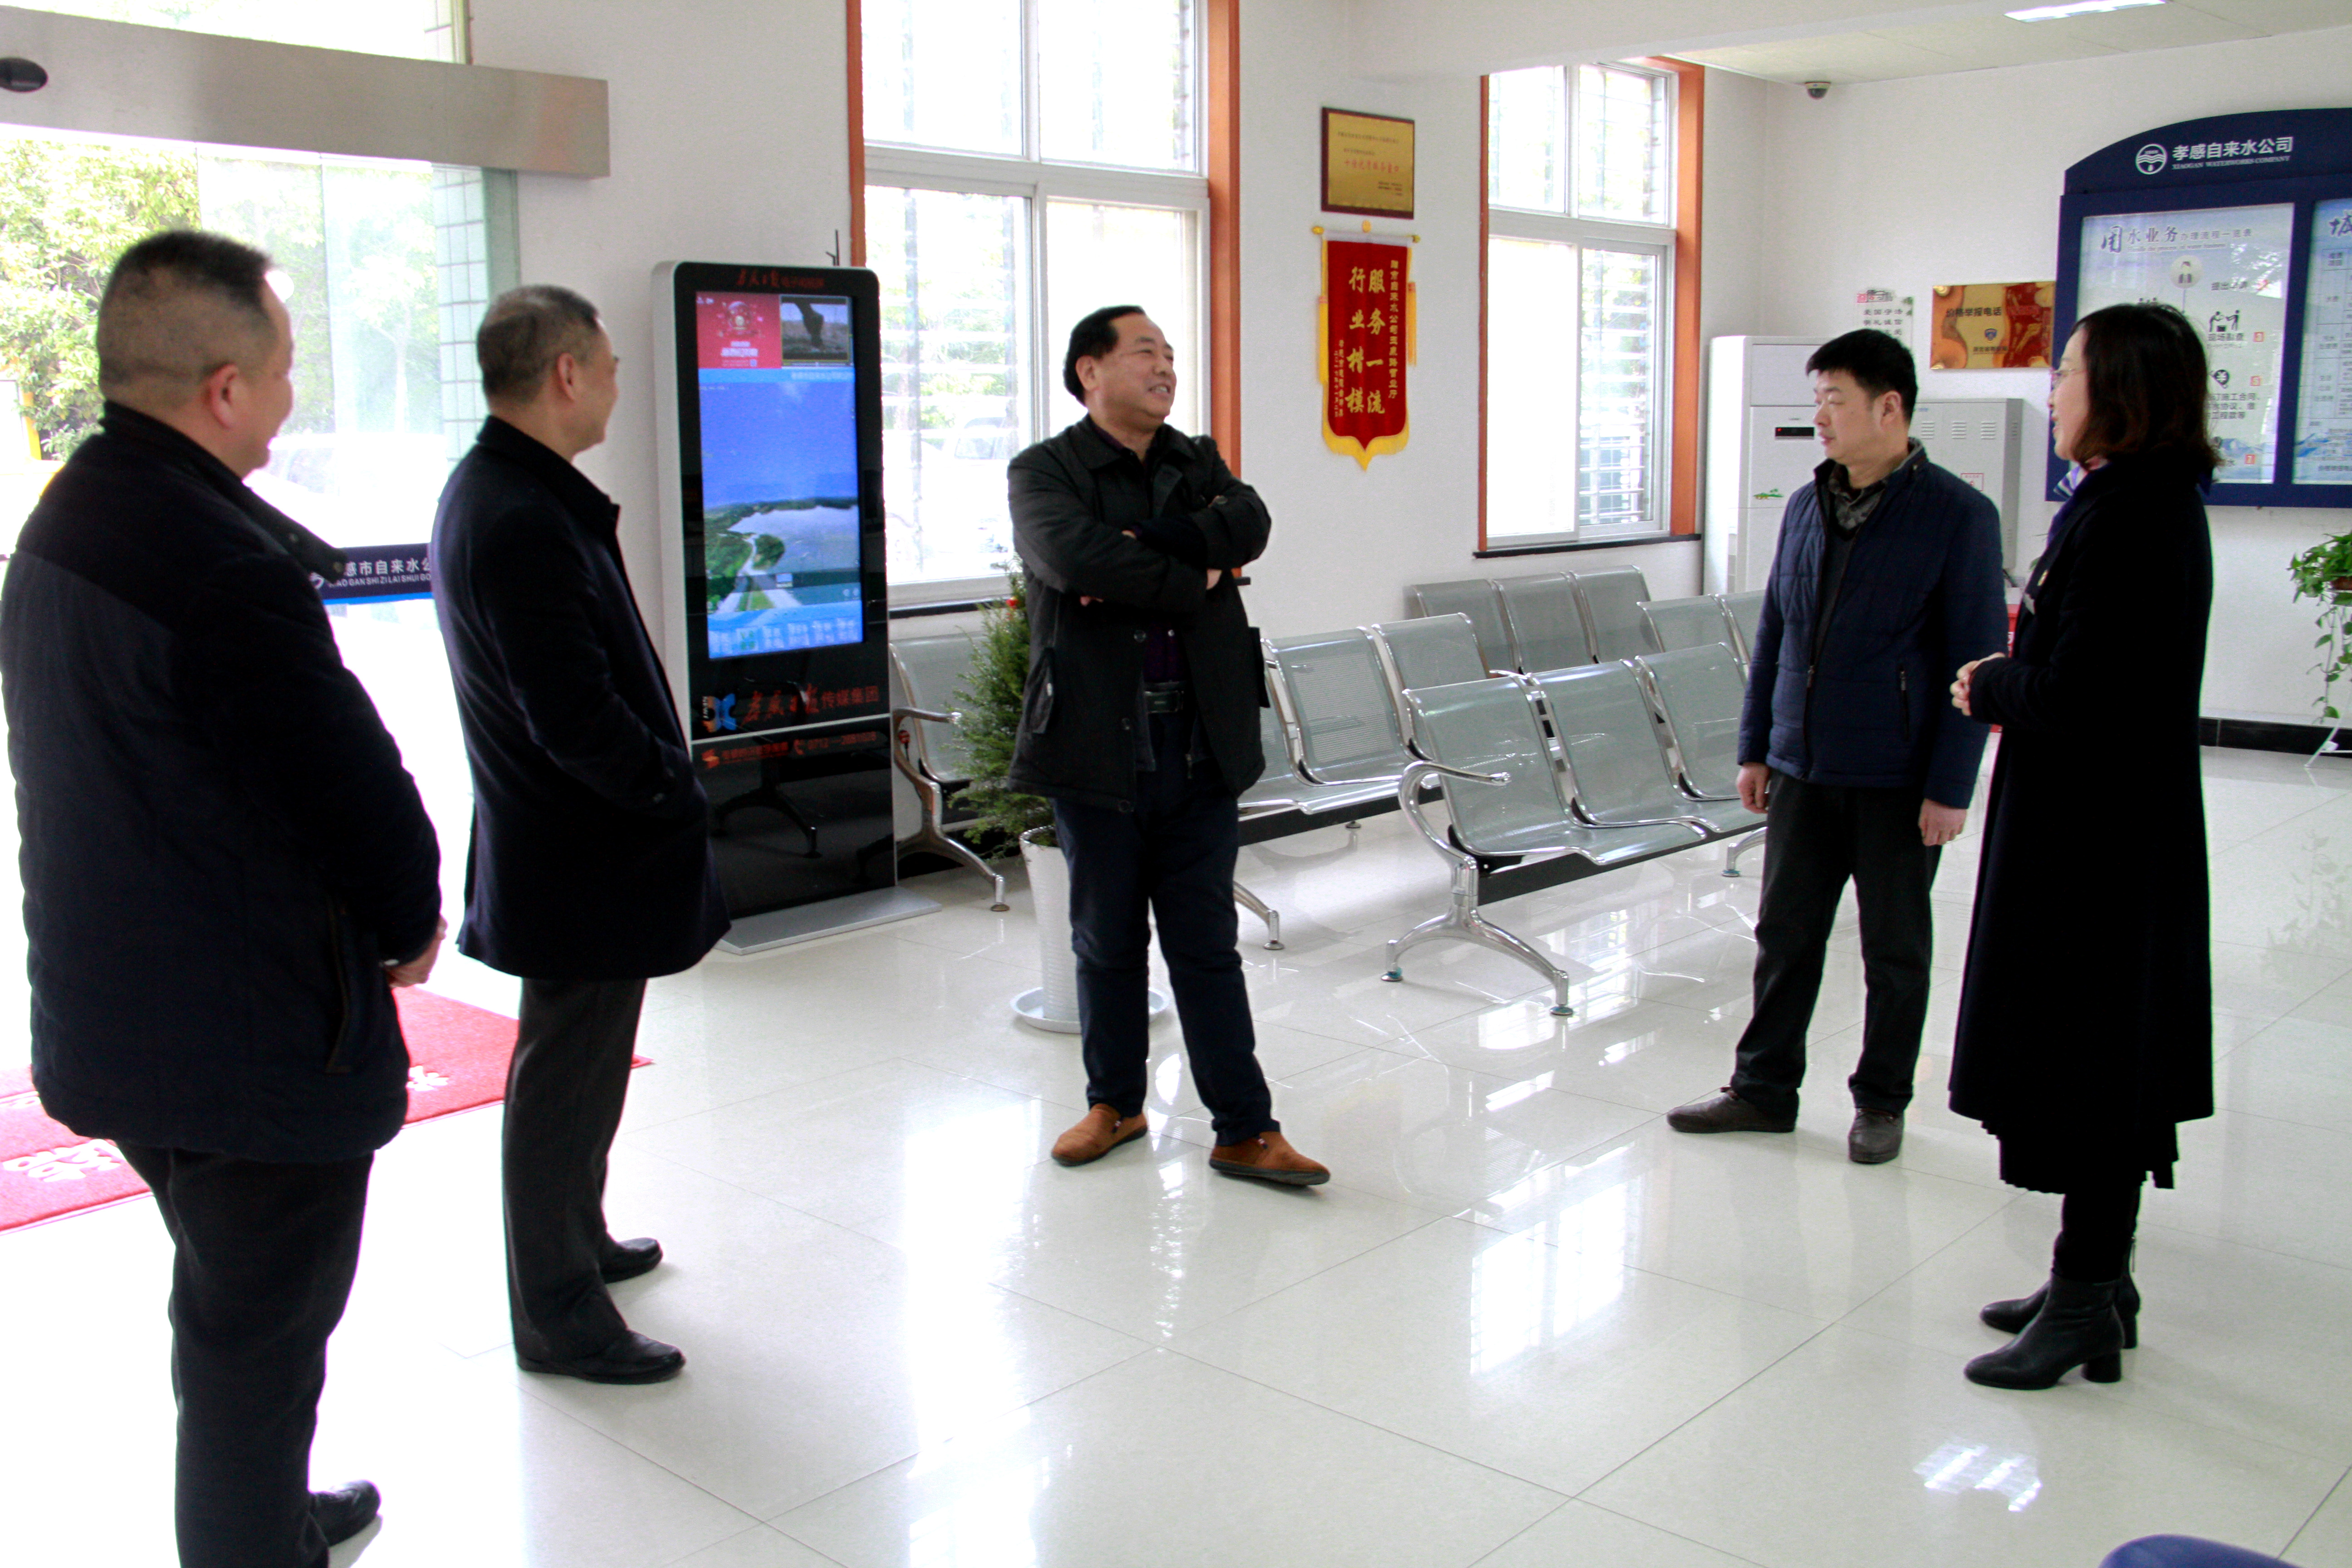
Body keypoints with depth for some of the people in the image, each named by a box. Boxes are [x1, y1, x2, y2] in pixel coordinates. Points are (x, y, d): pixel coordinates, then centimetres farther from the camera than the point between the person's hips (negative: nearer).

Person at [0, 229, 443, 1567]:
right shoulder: (229, 572, -28)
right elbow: (357, 789, -23)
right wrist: (410, 925, -1)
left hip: (116, 1004, 10)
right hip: (257, 1040, -10)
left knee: (227, 1306, 28)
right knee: (261, 1336, 7)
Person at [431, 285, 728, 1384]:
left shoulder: (487, 492, 9)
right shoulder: (525, 522, -25)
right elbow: (577, 716, -27)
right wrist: (678, 798, -16)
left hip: (555, 841, 11)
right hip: (583, 858, -11)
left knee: (573, 1067, 24)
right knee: (568, 1080, 2)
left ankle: (576, 1243, 42)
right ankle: (558, 1318, 17)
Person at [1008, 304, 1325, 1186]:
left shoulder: (1197, 462, 13)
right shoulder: (1044, 472, -1)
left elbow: (1249, 523, -8)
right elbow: (1074, 553, -22)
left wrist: (1141, 548, -18)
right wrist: (1192, 578, -13)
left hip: (1200, 743, 3)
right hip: (1096, 745, -2)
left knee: (1208, 945, 6)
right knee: (1107, 940, 12)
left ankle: (1246, 1131, 11)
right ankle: (1115, 1104, 29)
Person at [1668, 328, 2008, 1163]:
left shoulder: (1958, 515, -9)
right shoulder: (1806, 506, 8)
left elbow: (1974, 661, -10)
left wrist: (1949, 788, -13)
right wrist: (1755, 747, 12)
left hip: (1897, 780, -5)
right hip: (1803, 769, 5)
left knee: (1895, 951, 9)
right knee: (1785, 935, 11)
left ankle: (1881, 1101, 24)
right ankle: (1763, 1087, 24)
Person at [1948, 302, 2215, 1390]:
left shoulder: (2120, 518, -20)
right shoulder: (2163, 504, 10)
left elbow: (2068, 699, -24)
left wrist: (1985, 686, -6)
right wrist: (2013, 679, 4)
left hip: (2088, 841, -10)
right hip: (2139, 829, 10)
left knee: (2079, 1068, 0)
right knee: (2111, 1066, 17)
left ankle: (2086, 1306, 12)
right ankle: (2097, 1281, 30)